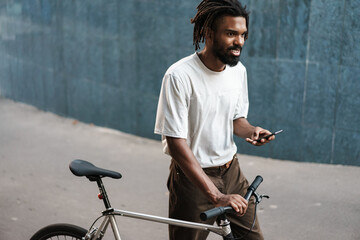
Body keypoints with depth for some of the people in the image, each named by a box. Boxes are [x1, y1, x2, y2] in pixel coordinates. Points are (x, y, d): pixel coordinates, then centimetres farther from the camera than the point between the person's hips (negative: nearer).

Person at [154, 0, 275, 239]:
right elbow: (176, 143, -24)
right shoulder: (179, 76, -21)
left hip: (231, 172, 6)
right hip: (193, 175, -5)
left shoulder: (238, 70, 0)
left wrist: (250, 130, -11)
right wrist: (216, 196, -29)